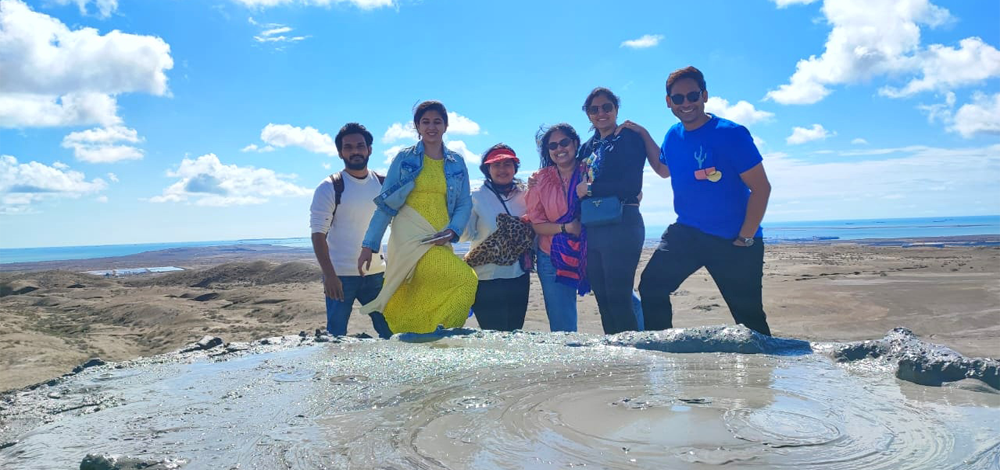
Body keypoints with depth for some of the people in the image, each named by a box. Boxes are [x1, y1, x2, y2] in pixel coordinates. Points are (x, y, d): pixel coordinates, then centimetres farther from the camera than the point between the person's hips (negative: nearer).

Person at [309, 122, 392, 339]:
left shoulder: (383, 184, 6)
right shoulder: (330, 187, -5)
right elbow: (318, 234, -9)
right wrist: (329, 275, -17)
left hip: (376, 273, 4)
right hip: (340, 276, -4)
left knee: (389, 331, 9)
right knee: (336, 338, 1)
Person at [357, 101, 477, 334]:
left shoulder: (457, 163, 14)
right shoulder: (404, 159, 7)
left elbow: (465, 203, 11)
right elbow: (385, 204, 5)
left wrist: (452, 231, -9)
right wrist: (368, 246, 0)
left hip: (439, 242, 3)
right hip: (410, 236, -3)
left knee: (419, 306, -1)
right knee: (466, 279, -22)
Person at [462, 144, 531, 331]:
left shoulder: (525, 195, 6)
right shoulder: (478, 196, -2)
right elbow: (465, 234, -9)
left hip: (519, 276, 3)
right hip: (486, 278, -3)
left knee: (515, 334, 11)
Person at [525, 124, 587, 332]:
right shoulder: (540, 180, 1)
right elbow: (536, 224, 0)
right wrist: (565, 228, -15)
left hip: (592, 254, -1)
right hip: (554, 259, 1)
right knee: (561, 325, 5)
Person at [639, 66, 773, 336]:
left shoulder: (730, 134, -15)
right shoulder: (673, 136, 5)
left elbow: (761, 188, -14)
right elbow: (664, 170, 27)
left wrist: (745, 239, -16)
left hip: (733, 241, -5)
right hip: (686, 233, 6)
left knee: (748, 315, -1)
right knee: (651, 287, -1)